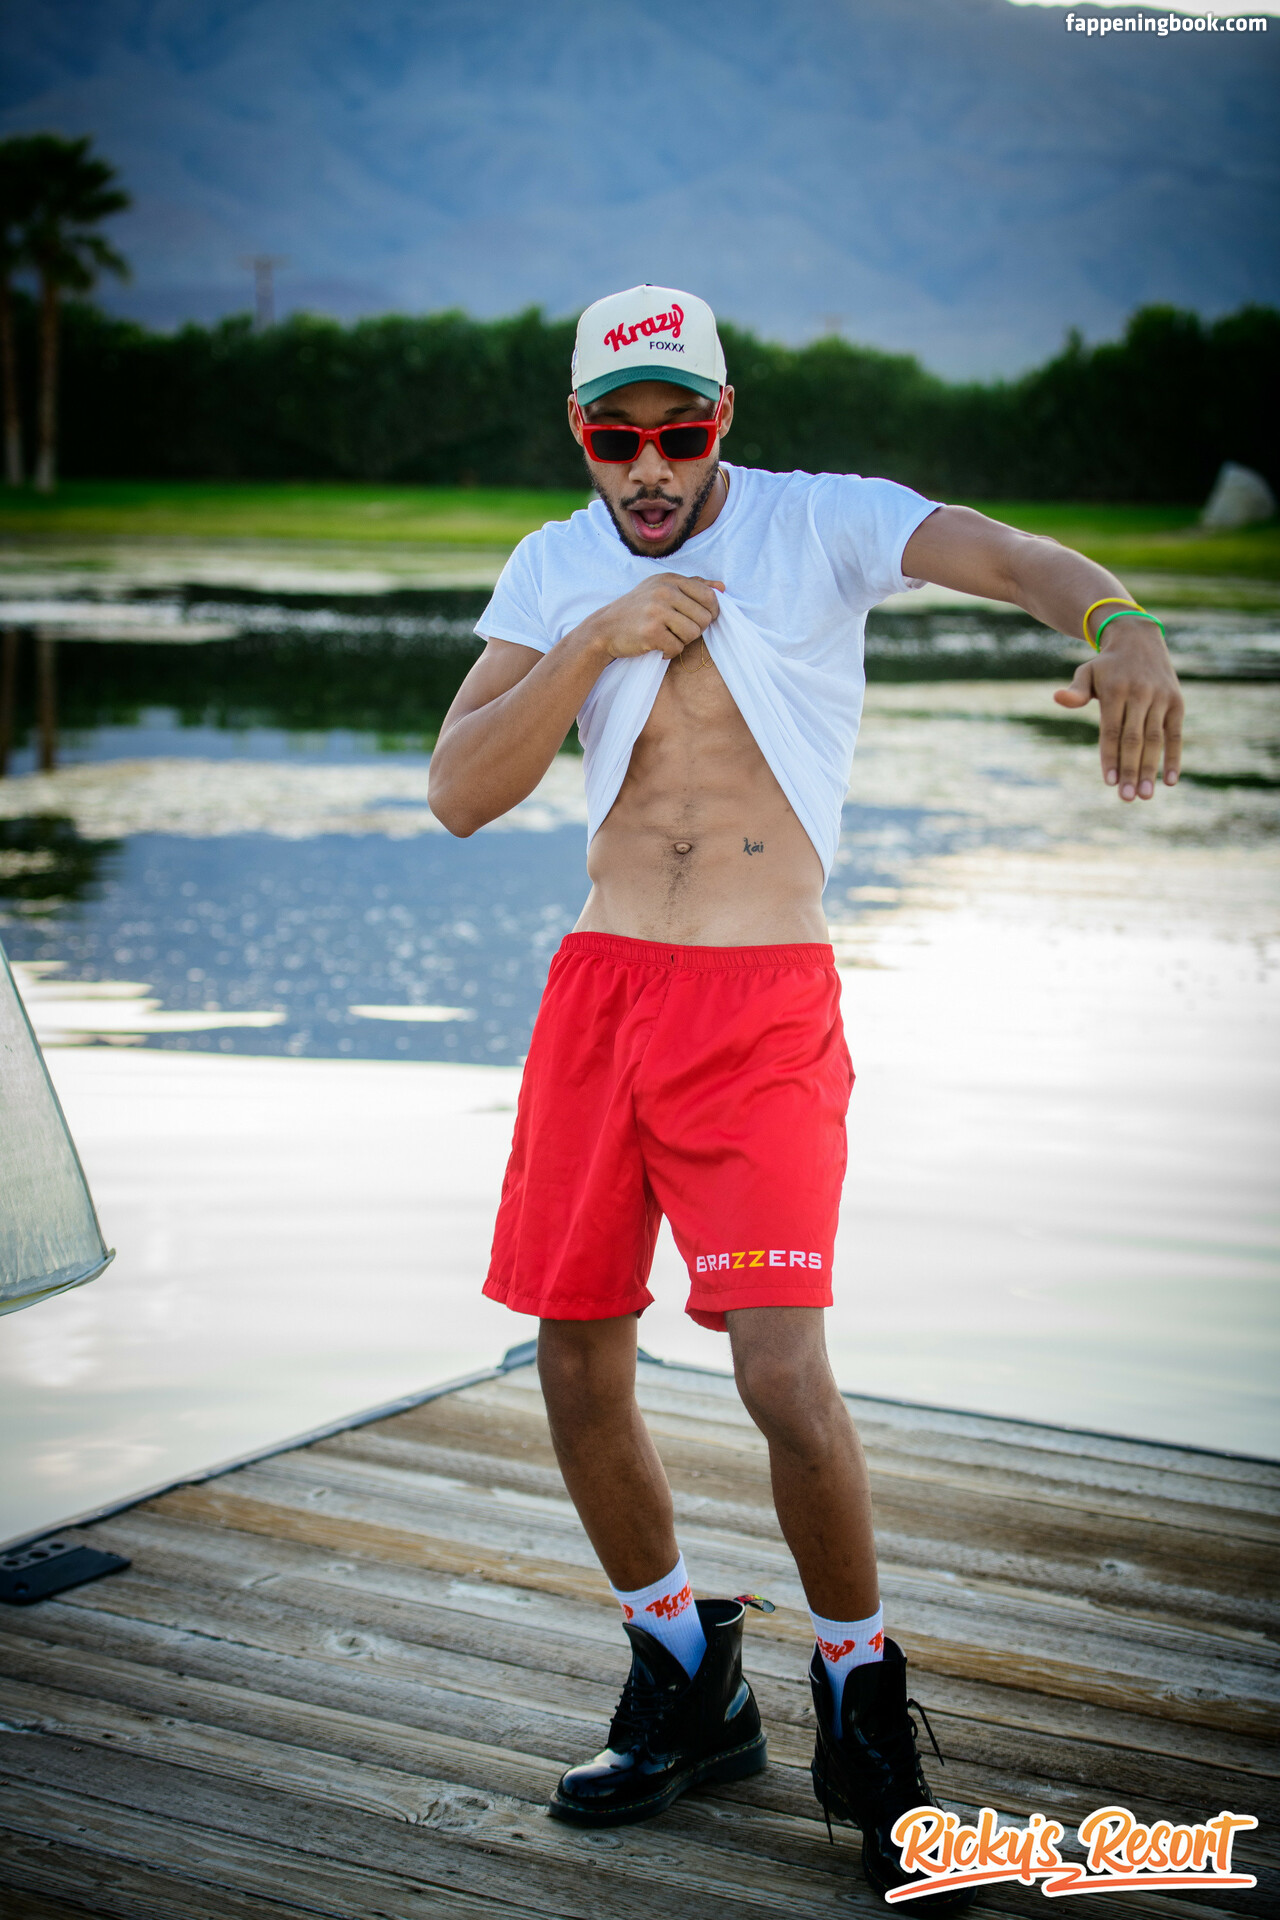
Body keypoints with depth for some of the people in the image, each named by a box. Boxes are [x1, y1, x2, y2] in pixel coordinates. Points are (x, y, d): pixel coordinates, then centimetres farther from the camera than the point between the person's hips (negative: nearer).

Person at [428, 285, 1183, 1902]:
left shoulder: (818, 522, 0)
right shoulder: (555, 570, 10)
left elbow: (1007, 556, -18)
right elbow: (458, 794, 2)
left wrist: (1115, 621, -41)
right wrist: (594, 644, -10)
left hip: (764, 1004, -4)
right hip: (598, 986, 4)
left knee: (783, 1375, -13)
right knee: (578, 1373, 6)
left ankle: (863, 1707, 13)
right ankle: (686, 1692, 28)